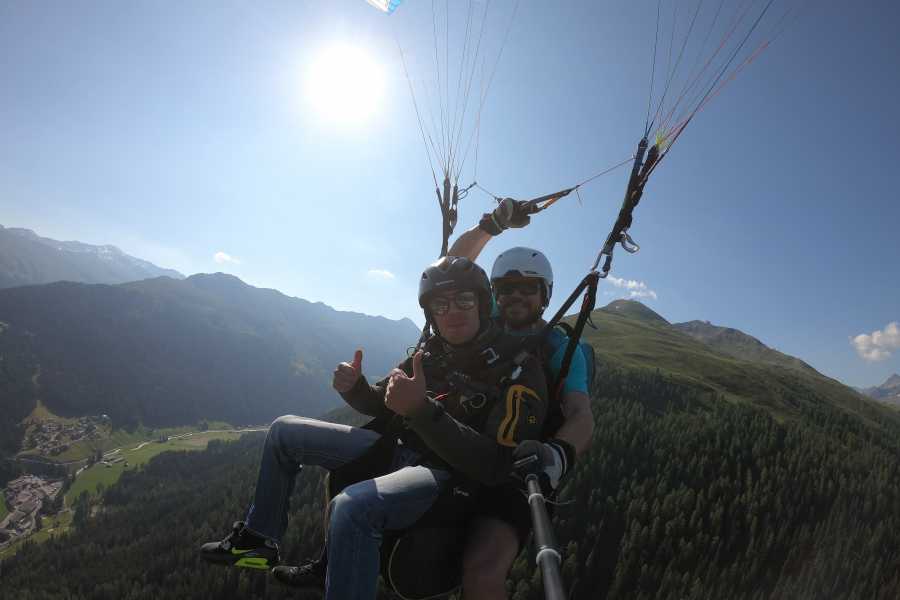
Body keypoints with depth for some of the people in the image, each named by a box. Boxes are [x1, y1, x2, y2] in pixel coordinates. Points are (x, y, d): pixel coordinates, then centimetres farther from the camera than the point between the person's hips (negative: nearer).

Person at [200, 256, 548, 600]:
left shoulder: (517, 369, -18)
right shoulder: (433, 352, 2)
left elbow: (496, 467, -27)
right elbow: (383, 406, 14)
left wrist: (422, 410, -37)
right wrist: (354, 387, -11)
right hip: (402, 451, 8)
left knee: (352, 507, -39)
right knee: (284, 431, 12)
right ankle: (258, 538, 25)